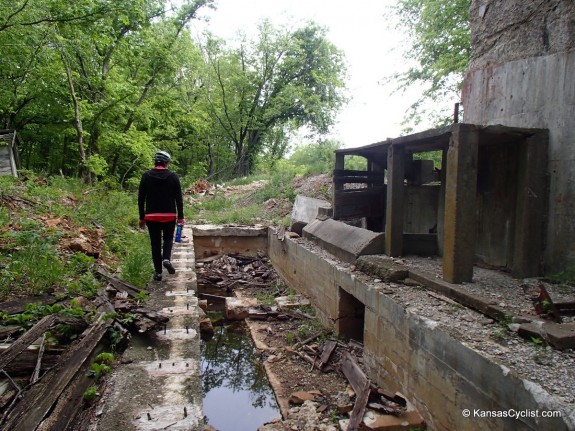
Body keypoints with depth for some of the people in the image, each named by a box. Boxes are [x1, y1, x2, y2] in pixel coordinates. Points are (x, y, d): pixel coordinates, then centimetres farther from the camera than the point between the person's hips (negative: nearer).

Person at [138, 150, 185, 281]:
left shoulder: (146, 176, 0)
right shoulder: (173, 176, -3)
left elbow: (141, 198, 1)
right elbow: (179, 198, -4)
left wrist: (142, 217, 8)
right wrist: (180, 216, 2)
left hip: (151, 216, 1)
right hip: (169, 215, 0)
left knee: (155, 243, 9)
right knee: (168, 238, 19)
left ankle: (158, 272, 10)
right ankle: (167, 259, -8)